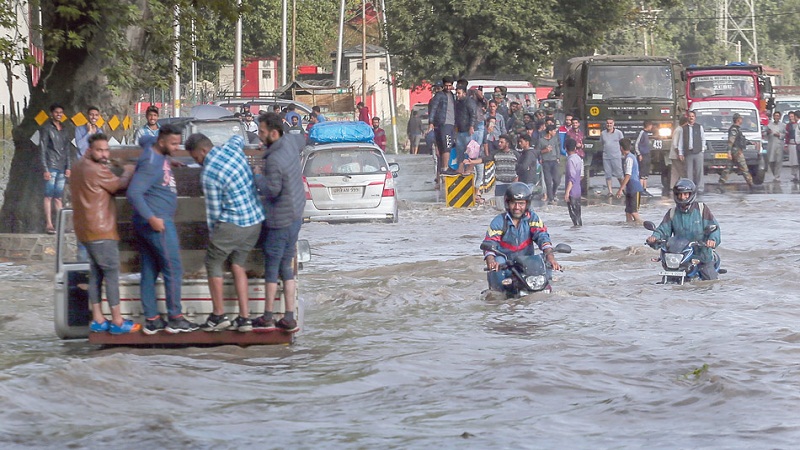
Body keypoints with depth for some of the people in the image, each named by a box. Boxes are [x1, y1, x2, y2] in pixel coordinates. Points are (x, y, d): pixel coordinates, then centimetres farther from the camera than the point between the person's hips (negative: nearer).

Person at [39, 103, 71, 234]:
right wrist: (45, 169, -11)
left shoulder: (64, 130, 16)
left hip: (62, 168, 5)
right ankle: (48, 224, -6)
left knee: (58, 197, 6)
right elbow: (42, 149, -5)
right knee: (49, 196, -6)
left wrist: (68, 167, 10)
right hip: (51, 166, -5)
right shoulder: (46, 128, -2)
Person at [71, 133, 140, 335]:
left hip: (86, 230, 10)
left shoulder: (80, 166, 10)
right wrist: (128, 172, 10)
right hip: (100, 231, -10)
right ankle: (117, 322, -3)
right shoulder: (97, 171, -19)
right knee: (112, 273, -4)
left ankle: (98, 320, 15)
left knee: (96, 273, 13)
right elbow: (120, 185, -8)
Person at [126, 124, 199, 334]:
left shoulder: (153, 146, 8)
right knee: (173, 269, -4)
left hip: (151, 222, 10)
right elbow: (133, 193, -27)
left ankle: (151, 320, 10)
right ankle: (175, 319, -1)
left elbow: (145, 139, 34)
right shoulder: (151, 164, -21)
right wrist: (152, 218, -30)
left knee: (149, 272, 8)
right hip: (157, 224, -10)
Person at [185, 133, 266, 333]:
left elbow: (213, 210, -9)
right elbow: (239, 139, 28)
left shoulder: (208, 175, -17)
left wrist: (212, 234, 6)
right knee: (238, 265, 15)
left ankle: (219, 316, 13)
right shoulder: (232, 147, 1)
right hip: (255, 221, 7)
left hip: (232, 224, -7)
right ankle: (244, 318, 11)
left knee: (213, 263, 10)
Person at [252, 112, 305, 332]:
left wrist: (257, 177, -10)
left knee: (271, 268, 3)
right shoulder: (289, 145, 4)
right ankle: (289, 318, 11)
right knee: (286, 267, 12)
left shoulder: (274, 160, -24)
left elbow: (273, 190, -25)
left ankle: (267, 318, 12)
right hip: (295, 216, 9)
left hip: (279, 222, -9)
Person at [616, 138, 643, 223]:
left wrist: (620, 189, -20)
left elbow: (628, 176, -21)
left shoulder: (629, 158, -15)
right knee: (628, 212, 8)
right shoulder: (631, 157, 15)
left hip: (634, 189, -10)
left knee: (634, 212, -10)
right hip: (630, 190, 10)